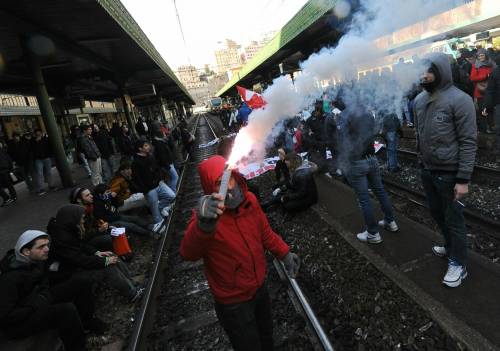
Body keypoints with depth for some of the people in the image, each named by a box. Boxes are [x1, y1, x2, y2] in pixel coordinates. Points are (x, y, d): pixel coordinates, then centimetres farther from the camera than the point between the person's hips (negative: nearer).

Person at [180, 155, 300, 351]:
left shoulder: (250, 200, -13)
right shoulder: (206, 215, -29)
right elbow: (189, 253, -48)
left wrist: (284, 253, 4)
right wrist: (204, 225, -66)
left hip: (260, 287, 5)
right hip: (234, 303, -5)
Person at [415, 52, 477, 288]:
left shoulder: (459, 100, -15)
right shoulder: (419, 99, 5)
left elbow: (468, 142, -16)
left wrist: (463, 179, -19)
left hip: (449, 173, -7)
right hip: (427, 170, 7)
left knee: (453, 219, 6)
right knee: (437, 213, 21)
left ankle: (458, 264, 25)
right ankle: (451, 247, 44)